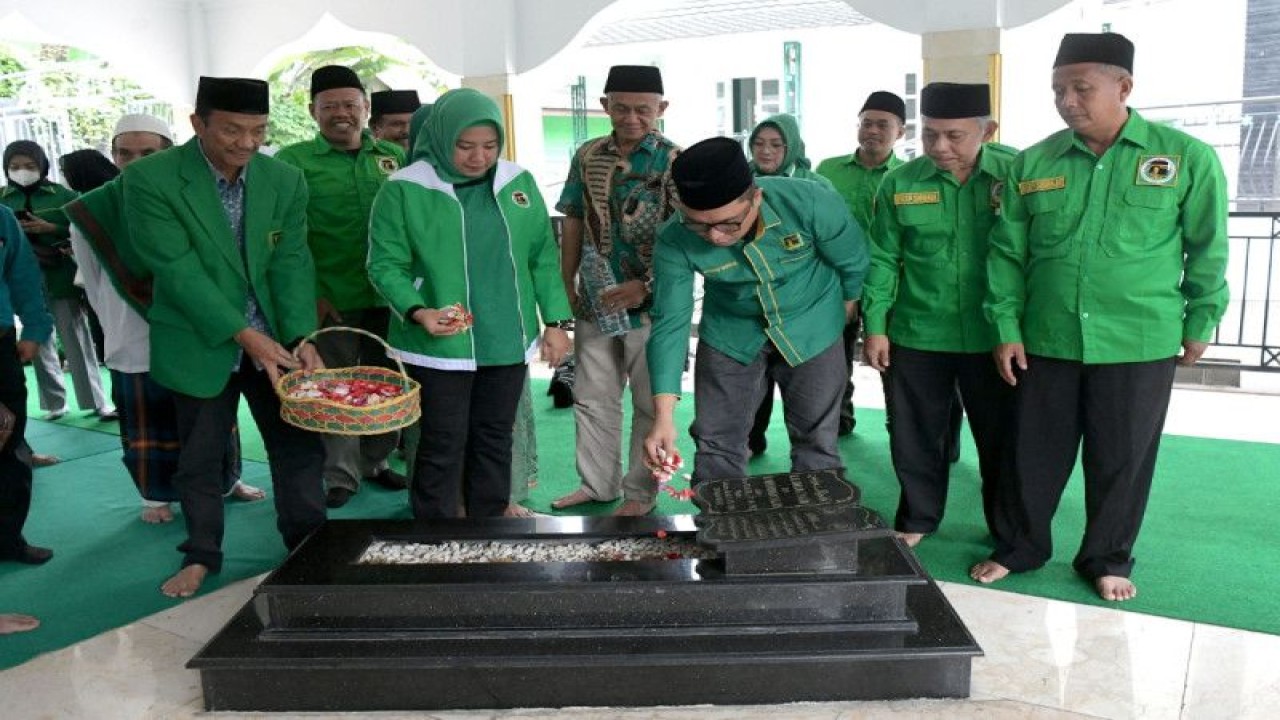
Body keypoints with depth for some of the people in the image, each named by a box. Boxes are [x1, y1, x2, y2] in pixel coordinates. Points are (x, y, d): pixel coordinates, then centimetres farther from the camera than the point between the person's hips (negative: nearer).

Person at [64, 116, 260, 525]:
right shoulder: (91, 212, -5)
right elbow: (93, 282, 8)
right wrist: (118, 326, 12)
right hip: (137, 345, 0)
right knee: (148, 427, 11)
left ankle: (226, 480, 35)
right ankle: (157, 495, 29)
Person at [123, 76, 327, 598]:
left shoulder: (285, 180, -4)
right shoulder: (149, 179, -14)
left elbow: (291, 263, -6)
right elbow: (177, 269, -19)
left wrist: (301, 338, -19)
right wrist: (245, 334, -24)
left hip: (276, 340, 3)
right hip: (200, 343, -2)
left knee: (300, 448, 6)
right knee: (200, 456, 11)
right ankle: (201, 555, 29)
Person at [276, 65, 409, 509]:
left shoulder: (394, 157, 8)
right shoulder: (294, 161, -2)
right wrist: (311, 294, -11)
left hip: (387, 297, 3)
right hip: (330, 301, -3)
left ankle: (375, 463, 30)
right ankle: (341, 476, 17)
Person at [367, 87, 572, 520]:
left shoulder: (519, 183, 5)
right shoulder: (405, 190, -7)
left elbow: (544, 257, 10)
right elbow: (386, 264, -6)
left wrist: (555, 322, 6)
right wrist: (418, 311, -23)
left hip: (508, 343, 4)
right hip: (439, 347, -4)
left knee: (495, 440, 15)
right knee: (443, 448, 2)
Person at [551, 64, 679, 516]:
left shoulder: (675, 162, -8)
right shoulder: (588, 156, 6)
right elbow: (574, 222, 12)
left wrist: (646, 286, -20)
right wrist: (567, 284, 8)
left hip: (650, 304, -5)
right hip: (595, 302, 5)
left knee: (650, 404, 7)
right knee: (592, 398, 14)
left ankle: (640, 492, 22)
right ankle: (597, 483, 30)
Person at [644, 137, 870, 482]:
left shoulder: (809, 203, -29)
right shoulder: (674, 241, -25)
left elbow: (853, 262, -10)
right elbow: (669, 323, -21)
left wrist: (846, 308, 9)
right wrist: (664, 415, -28)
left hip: (812, 328, -1)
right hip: (730, 332, 1)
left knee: (817, 442, 6)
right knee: (715, 443, 5)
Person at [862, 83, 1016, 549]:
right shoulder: (899, 183, -1)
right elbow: (883, 260, 3)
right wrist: (875, 326, 0)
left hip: (994, 336, -1)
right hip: (916, 335, 1)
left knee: (1001, 437, 12)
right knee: (915, 435, 11)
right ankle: (917, 520, 30)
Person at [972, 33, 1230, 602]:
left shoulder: (1187, 158, -5)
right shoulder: (1032, 164, 0)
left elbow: (1207, 251, 3)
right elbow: (1007, 252, 3)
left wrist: (1200, 323, 5)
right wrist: (1006, 328, -1)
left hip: (1140, 344, -1)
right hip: (1045, 341, 2)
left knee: (1121, 459, 11)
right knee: (1035, 452, 12)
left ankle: (1108, 558, 30)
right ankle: (1024, 546, 31)